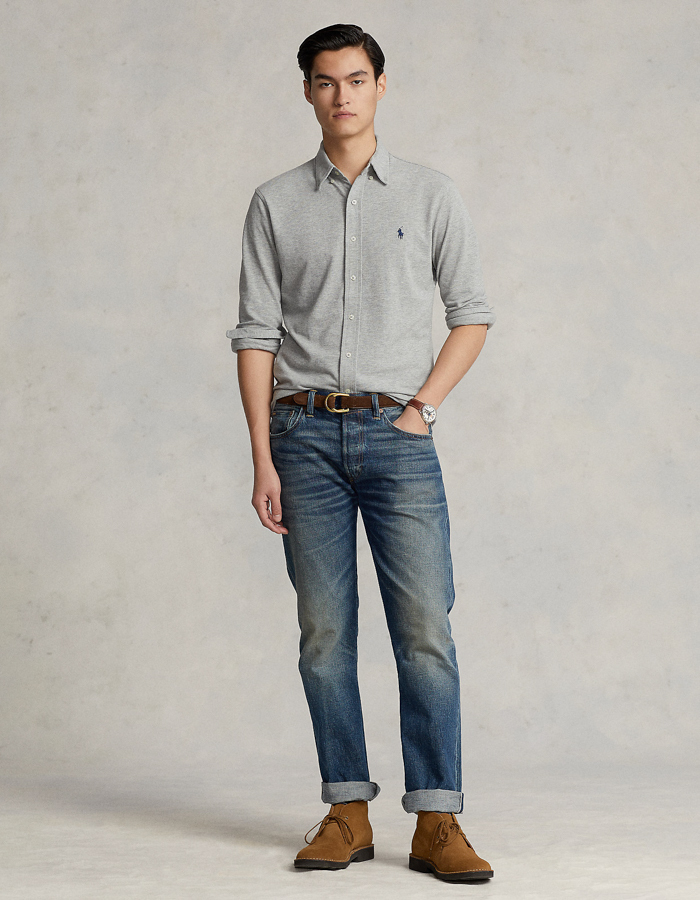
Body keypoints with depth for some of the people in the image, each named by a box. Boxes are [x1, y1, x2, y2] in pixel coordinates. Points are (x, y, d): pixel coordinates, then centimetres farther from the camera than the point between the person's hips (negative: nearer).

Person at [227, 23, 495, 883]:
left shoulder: (430, 194, 7)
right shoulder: (275, 204, 9)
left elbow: (471, 313, 11)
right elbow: (255, 334, 5)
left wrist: (425, 405, -2)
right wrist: (263, 460, -2)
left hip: (396, 434, -1)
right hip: (305, 432, 1)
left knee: (425, 628, -7)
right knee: (325, 631, 2)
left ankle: (436, 823, -3)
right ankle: (347, 813, 11)